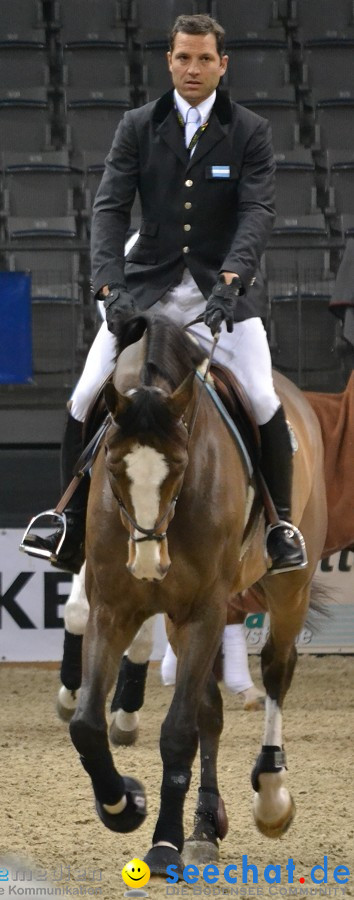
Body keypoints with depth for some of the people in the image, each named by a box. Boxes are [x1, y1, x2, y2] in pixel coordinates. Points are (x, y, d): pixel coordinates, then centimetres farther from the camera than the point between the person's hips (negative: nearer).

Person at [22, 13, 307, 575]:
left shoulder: (250, 133, 0)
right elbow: (110, 208, -4)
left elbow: (258, 211, -11)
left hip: (223, 291, -1)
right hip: (147, 287, 2)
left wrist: (230, 279, -28)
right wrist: (110, 286, -19)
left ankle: (281, 527, 1)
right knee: (84, 403, -9)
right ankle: (73, 533, 2)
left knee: (263, 402, -16)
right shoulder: (138, 128, 4)